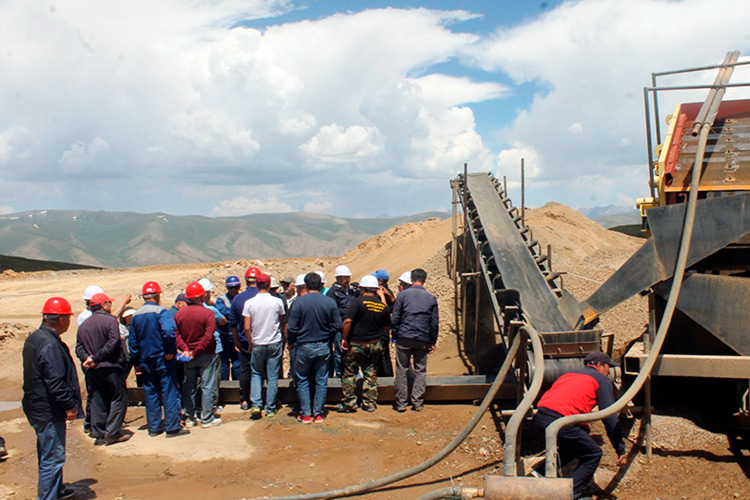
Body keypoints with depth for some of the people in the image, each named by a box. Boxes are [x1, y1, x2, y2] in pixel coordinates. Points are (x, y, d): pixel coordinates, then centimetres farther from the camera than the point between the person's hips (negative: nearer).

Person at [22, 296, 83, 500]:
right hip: (48, 411, -11)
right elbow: (56, 382, -27)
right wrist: (70, 406, -18)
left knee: (48, 454, 24)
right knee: (53, 457, -2)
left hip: (36, 407, 11)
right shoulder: (50, 345, -24)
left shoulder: (33, 338, 8)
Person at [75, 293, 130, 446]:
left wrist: (87, 358, -8)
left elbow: (79, 347, 5)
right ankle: (113, 432, -2)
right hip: (111, 366, -6)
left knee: (98, 400, 12)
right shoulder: (110, 320, -9)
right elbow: (113, 343, -19)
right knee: (119, 397, 3)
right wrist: (96, 358, -14)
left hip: (93, 370, 6)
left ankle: (99, 433, 12)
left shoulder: (83, 325, 11)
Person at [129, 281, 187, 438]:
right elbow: (168, 331, -29)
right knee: (169, 391, 1)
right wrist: (171, 351, -17)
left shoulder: (135, 316, 8)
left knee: (150, 393, 13)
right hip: (163, 359, -6)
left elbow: (132, 342, 12)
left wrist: (137, 363, 18)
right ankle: (172, 427, 4)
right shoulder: (161, 312, -12)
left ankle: (154, 427, 18)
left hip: (146, 361, 6)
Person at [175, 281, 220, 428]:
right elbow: (208, 337, -18)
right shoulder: (207, 313, -14)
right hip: (206, 355, -5)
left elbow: (176, 334, -4)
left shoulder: (179, 313, 0)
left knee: (188, 387, 13)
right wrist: (196, 352, -13)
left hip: (188, 357, 5)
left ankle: (190, 418, 20)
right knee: (207, 387, 3)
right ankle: (207, 418, 7)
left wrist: (185, 349, -9)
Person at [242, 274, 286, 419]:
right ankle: (270, 409, 11)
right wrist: (284, 339, 20)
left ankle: (255, 405, 1)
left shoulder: (249, 303, -6)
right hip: (275, 343, 0)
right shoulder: (277, 302, -6)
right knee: (272, 377, 7)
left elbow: (247, 328, -6)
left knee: (256, 375, 15)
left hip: (257, 344, 1)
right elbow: (283, 324, 5)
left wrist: (251, 342, 8)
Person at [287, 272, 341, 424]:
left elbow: (292, 327, -11)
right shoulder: (330, 302, -4)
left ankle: (305, 414, 14)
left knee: (302, 381, 11)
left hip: (304, 347, -2)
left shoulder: (299, 302, -12)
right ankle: (318, 413, 17)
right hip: (323, 348, 2)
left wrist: (290, 343, 5)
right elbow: (337, 325, -3)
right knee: (321, 381, 12)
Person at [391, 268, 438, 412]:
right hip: (423, 340, 1)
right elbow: (434, 322, 9)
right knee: (420, 371, 9)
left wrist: (395, 336, 9)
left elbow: (395, 318, 1)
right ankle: (418, 403, 9)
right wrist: (433, 342, 15)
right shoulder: (431, 298, 6)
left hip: (404, 338, -1)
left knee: (402, 370, 5)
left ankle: (401, 403, 8)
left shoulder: (402, 295, 1)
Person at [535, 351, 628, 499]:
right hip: (559, 422, -7)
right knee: (593, 454, 11)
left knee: (573, 447, 30)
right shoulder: (602, 380, 12)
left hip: (539, 419, 8)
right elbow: (610, 417, 6)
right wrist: (621, 450, 10)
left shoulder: (569, 375, 32)